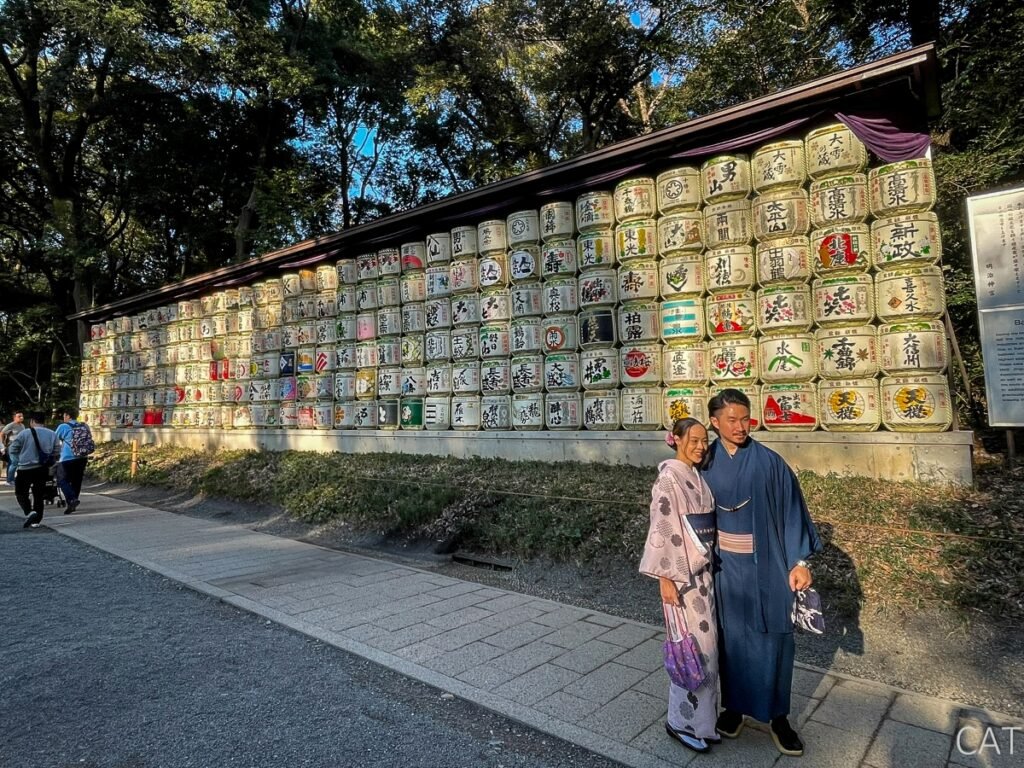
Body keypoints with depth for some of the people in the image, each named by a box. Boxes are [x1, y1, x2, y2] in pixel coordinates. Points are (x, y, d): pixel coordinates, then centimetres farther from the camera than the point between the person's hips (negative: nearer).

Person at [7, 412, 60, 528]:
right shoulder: (52, 434, 2)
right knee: (38, 495, 12)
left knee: (21, 493, 11)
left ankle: (29, 512, -12)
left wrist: (18, 462, 10)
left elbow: (13, 450, -3)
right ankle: (36, 521, 12)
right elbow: (56, 452, 6)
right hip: (43, 470, 4)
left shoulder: (24, 433, -9)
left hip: (25, 469, -4)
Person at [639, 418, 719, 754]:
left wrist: (711, 567, 15)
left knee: (706, 644, 14)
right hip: (680, 573, -8)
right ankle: (681, 721, 17)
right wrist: (665, 578, -19)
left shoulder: (698, 477, 9)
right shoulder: (668, 479, -16)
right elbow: (661, 530, -19)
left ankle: (702, 718, 30)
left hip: (703, 571, 8)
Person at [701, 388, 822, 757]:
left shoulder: (769, 462, -8)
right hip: (725, 566, 1)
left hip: (765, 566, -1)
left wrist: (799, 561, -12)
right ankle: (734, 705, 31)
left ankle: (778, 716, 26)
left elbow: (791, 508, -7)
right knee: (732, 637, 13)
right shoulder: (707, 464, -2)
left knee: (772, 640, 8)